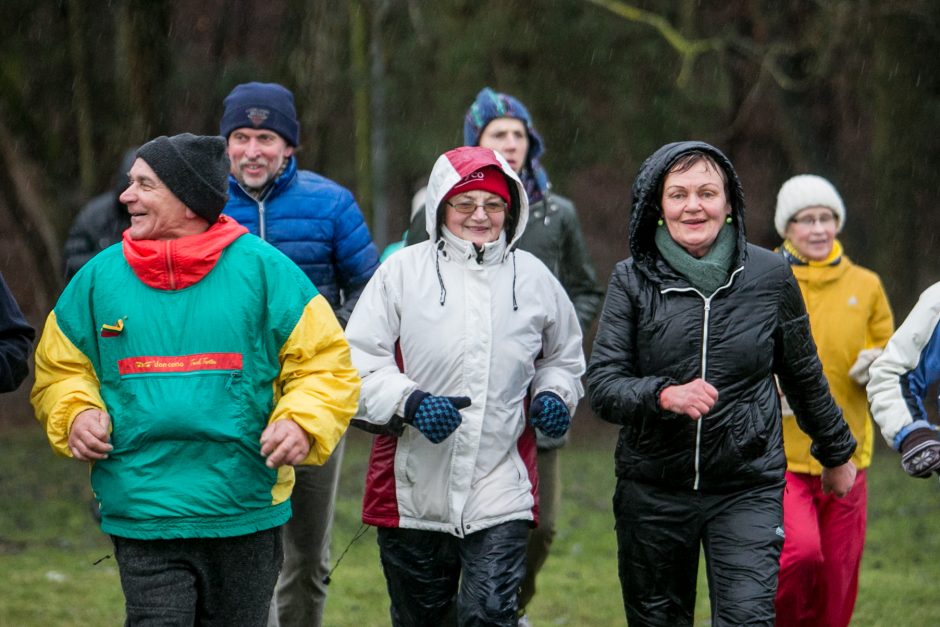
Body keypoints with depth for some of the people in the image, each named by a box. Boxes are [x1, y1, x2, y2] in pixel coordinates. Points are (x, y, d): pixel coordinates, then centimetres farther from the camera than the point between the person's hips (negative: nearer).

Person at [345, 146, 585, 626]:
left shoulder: (533, 278, 8)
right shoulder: (402, 271, -1)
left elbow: (565, 356, 24)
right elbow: (357, 363, -3)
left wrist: (554, 394, 2)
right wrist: (410, 402, -20)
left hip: (500, 493, 0)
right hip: (412, 491, 0)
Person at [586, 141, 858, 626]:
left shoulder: (770, 276, 0)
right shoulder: (633, 280, -2)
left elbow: (804, 376, 13)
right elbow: (601, 385, -8)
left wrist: (836, 454, 24)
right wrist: (663, 395, -27)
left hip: (748, 490, -1)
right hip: (652, 490, 1)